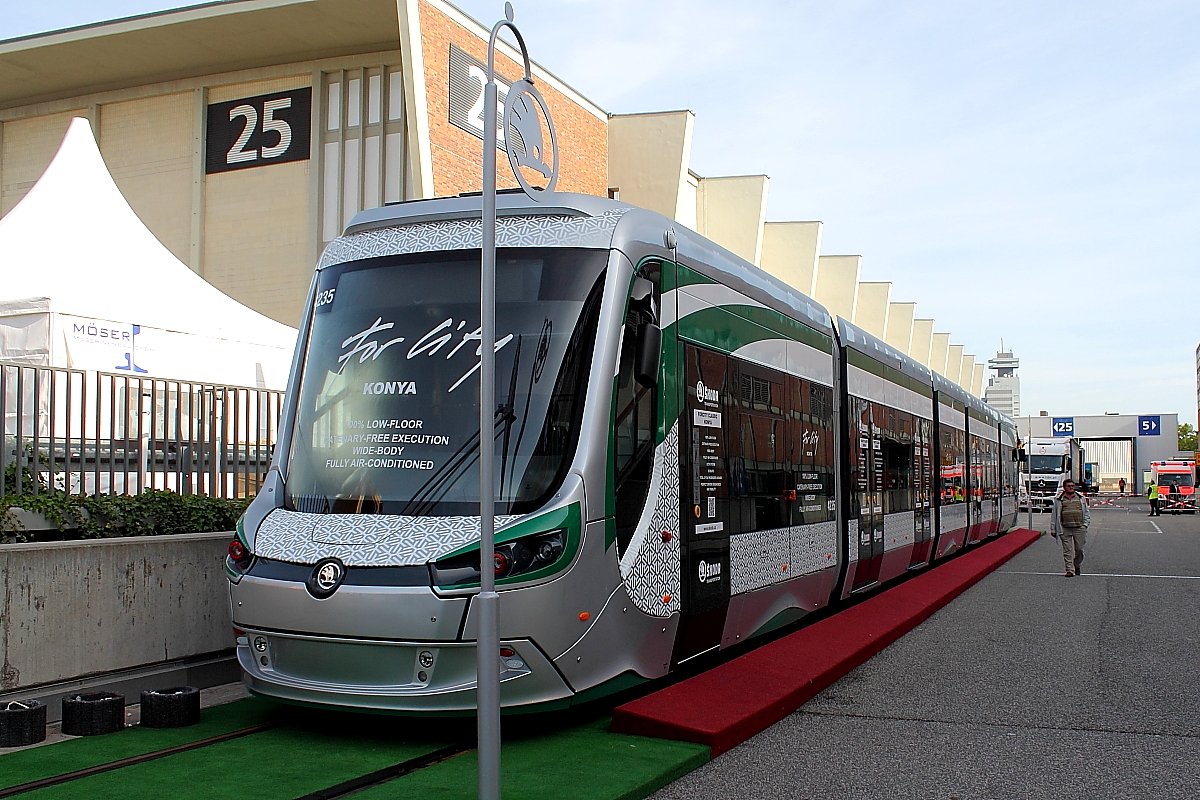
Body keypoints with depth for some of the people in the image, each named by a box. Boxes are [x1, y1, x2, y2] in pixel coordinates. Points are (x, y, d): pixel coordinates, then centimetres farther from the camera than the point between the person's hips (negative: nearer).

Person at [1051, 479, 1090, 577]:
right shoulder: (1059, 500, 7)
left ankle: (1077, 566, 27)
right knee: (1067, 551, -3)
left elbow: (1086, 513, 16)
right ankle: (1069, 570, 1)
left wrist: (1085, 524, 3)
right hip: (1065, 529, -1)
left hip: (1079, 528, 1)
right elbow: (1055, 515, 9)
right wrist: (1053, 529, 6)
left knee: (1079, 549, 5)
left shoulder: (1080, 498, 12)